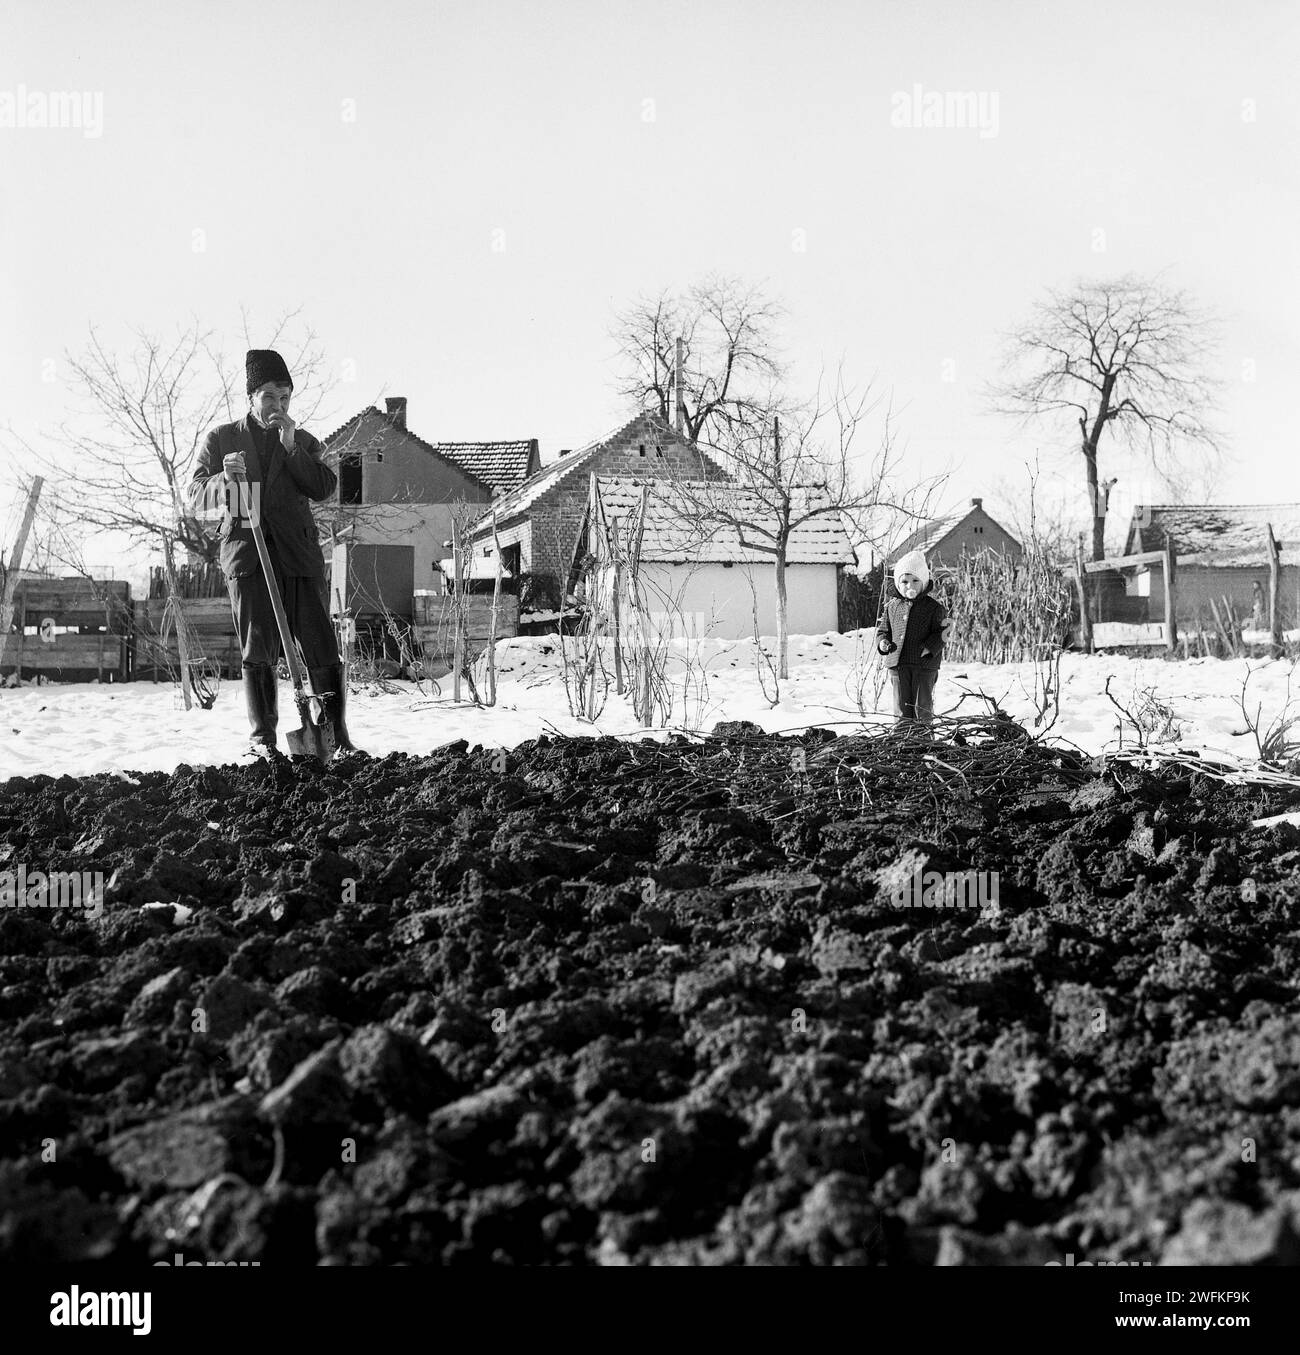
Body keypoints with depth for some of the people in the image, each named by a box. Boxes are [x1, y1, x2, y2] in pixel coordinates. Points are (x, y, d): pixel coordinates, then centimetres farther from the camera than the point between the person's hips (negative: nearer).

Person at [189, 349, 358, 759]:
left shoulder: (303, 442, 17)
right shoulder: (221, 439, 13)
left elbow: (324, 487, 1)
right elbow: (196, 498, 8)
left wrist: (291, 447, -6)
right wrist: (224, 480, -12)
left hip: (298, 555, 1)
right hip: (247, 555, -1)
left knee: (321, 646, -4)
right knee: (257, 652, 0)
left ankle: (338, 735, 0)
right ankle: (262, 738, 5)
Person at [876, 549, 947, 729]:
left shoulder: (934, 608, -2)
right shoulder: (891, 607, 7)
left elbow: (940, 633, -4)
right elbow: (882, 629, 14)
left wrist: (930, 648, -19)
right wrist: (883, 642, -6)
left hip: (925, 663, -3)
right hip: (898, 663, 3)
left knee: (922, 704, 3)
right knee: (901, 703, 8)